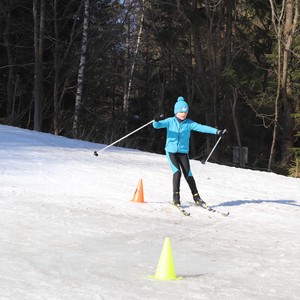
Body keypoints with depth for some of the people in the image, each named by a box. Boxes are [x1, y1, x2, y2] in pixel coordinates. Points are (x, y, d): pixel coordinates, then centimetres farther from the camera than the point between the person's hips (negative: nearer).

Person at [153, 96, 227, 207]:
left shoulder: (189, 123, 1)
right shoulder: (170, 121, -2)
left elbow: (201, 127, -7)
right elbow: (157, 125, -12)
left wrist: (216, 131, -16)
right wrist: (156, 120, -36)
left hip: (183, 152, 2)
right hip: (171, 151, -2)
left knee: (188, 174, -2)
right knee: (177, 172, -17)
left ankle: (196, 197, 10)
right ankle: (176, 196, -5)